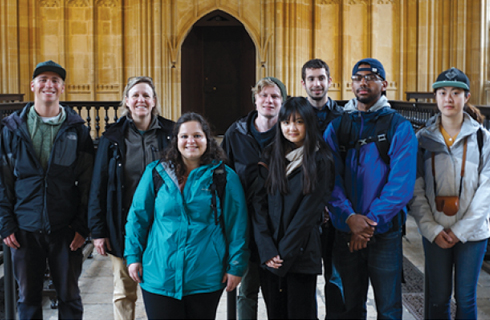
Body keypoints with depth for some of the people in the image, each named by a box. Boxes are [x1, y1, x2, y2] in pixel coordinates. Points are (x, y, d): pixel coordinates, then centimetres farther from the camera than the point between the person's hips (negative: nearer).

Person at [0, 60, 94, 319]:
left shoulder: (77, 130, 2)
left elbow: (88, 182, 1)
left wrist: (83, 226, -5)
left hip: (65, 229, -1)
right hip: (25, 228, 1)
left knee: (69, 296, 8)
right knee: (28, 297, 10)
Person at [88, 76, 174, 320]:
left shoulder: (169, 134, 1)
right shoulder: (113, 137, 2)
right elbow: (98, 186, 2)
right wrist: (98, 230, -3)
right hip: (124, 227, 0)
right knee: (124, 292, 10)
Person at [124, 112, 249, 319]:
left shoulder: (224, 177, 0)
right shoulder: (156, 172, 3)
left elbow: (237, 225, 0)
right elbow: (138, 217, 8)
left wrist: (236, 266, -2)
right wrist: (133, 256, 4)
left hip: (206, 278, 0)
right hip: (159, 277, 1)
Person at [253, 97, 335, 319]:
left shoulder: (320, 161, -4)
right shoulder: (270, 156, 7)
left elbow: (310, 211, -9)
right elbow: (259, 203, 1)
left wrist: (284, 254, -11)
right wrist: (267, 251, -9)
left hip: (301, 256, -3)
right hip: (269, 256, 3)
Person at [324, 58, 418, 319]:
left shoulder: (399, 127, -2)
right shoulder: (337, 126, 6)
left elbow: (401, 184, -11)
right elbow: (330, 177, -4)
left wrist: (370, 220, -17)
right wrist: (350, 217, -18)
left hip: (385, 232, -2)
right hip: (345, 232, 3)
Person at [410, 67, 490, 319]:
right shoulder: (423, 138, 2)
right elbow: (416, 189, 0)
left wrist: (461, 230, -10)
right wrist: (432, 229, -9)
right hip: (435, 232, 1)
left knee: (465, 299, 5)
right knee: (438, 298, 6)